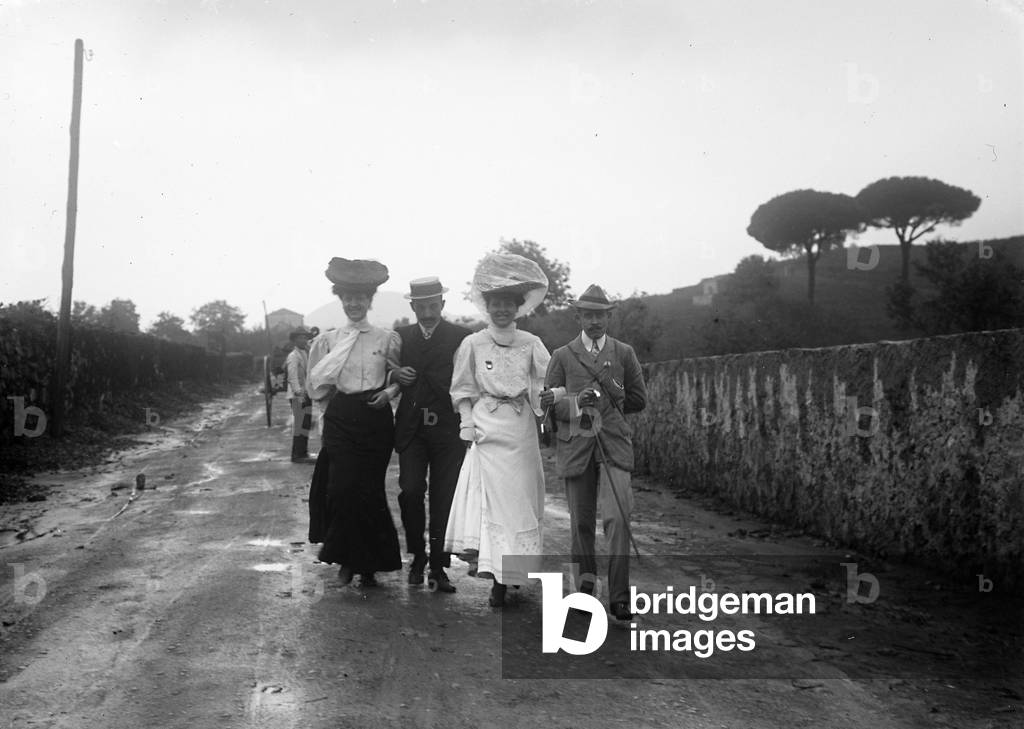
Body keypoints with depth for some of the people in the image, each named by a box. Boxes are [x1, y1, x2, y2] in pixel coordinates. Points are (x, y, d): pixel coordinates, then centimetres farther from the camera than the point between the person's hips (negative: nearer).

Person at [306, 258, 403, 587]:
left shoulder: (387, 339, 4)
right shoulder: (327, 340, 7)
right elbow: (314, 386, 11)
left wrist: (391, 391, -3)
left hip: (376, 421, -1)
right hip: (340, 421, 1)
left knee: (368, 490, 1)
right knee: (342, 489, -9)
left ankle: (366, 564, 17)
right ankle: (349, 558, 12)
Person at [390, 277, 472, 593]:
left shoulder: (461, 337, 1)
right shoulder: (401, 337, 11)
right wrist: (394, 375, -3)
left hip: (448, 429, -2)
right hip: (411, 429, 2)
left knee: (444, 500, 0)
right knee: (410, 491, -8)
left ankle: (438, 568, 11)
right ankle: (417, 555, 14)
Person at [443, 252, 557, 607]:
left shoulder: (530, 344, 4)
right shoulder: (472, 344, 2)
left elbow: (546, 385, 6)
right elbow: (462, 391, 7)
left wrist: (549, 397, -16)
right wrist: (469, 427, -4)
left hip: (521, 432, 2)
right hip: (487, 431, -2)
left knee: (520, 498, 2)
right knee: (493, 498, -8)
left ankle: (507, 575, 15)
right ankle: (498, 578, -5)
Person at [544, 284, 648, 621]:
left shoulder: (624, 353, 11)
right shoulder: (563, 356, 8)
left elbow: (638, 400, 14)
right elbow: (548, 402, 5)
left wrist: (601, 404, 4)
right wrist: (577, 403, -14)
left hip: (613, 444, -1)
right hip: (575, 445, 1)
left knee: (617, 518, -13)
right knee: (581, 520, 6)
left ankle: (619, 596, -7)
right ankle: (586, 576, 29)